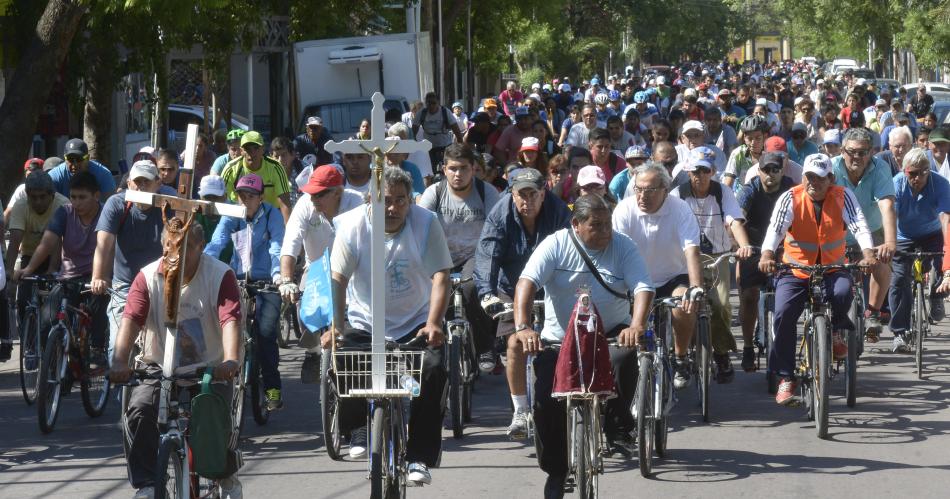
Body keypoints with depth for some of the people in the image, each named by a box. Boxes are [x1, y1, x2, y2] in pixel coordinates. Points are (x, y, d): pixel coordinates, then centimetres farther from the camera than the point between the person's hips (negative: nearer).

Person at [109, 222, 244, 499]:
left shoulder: (220, 276, -9)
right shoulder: (148, 277, -5)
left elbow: (230, 320, -22)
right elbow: (130, 320, -16)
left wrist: (231, 360, -41)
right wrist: (120, 362, -34)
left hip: (209, 369, -1)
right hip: (158, 367, 1)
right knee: (140, 410, -26)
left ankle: (227, 476, 10)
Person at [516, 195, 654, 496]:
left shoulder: (622, 246, -4)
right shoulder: (556, 245, -7)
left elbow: (643, 288, -13)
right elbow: (527, 283, -18)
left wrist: (637, 326, -33)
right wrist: (523, 327, -34)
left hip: (611, 333, 0)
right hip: (560, 339, 0)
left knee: (624, 357, -34)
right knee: (546, 403, -13)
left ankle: (617, 426, -13)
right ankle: (556, 471, 6)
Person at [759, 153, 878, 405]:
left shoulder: (843, 197, -4)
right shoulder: (791, 198, -8)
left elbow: (859, 225, -16)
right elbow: (776, 228, -20)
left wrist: (868, 253, -36)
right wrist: (767, 254, -40)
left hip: (832, 269, 0)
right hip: (795, 271, 0)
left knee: (842, 292, -34)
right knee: (783, 313, -22)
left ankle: (836, 330, 1)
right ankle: (786, 378, -10)